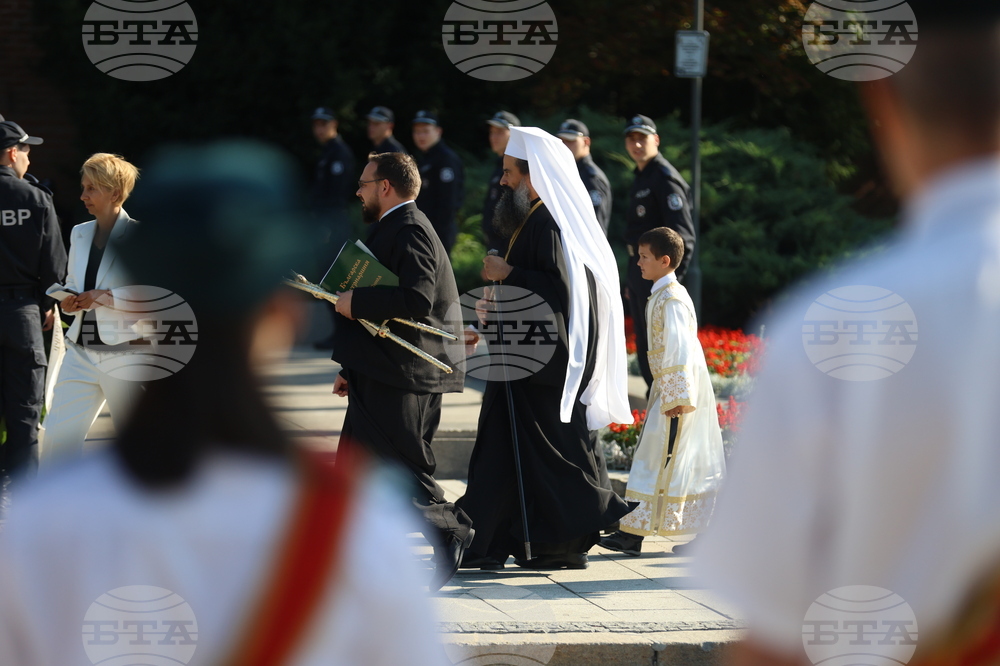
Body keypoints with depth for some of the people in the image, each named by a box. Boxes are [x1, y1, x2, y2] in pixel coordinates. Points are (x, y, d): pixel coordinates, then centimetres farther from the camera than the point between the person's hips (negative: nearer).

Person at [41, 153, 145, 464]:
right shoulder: (80, 234, 12)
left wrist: (107, 297, -21)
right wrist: (69, 302, 0)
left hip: (124, 353, -6)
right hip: (81, 352, 6)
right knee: (58, 432, -1)